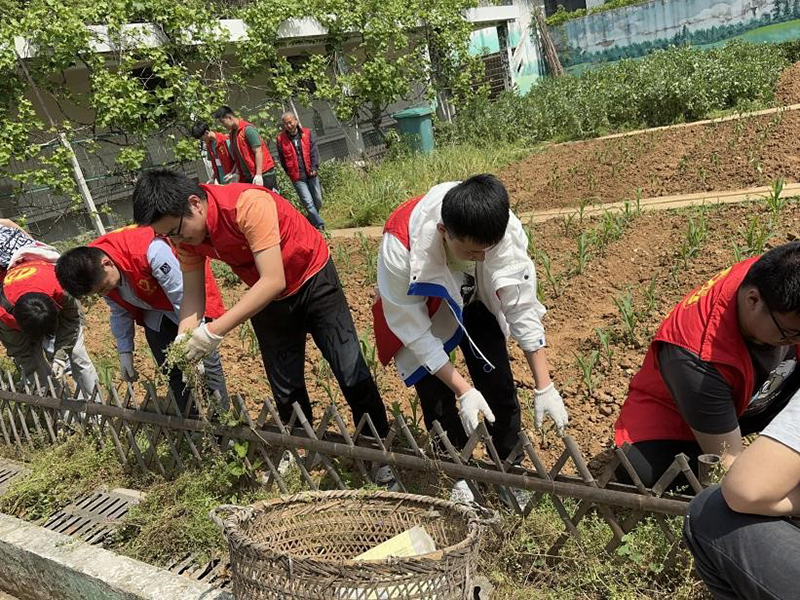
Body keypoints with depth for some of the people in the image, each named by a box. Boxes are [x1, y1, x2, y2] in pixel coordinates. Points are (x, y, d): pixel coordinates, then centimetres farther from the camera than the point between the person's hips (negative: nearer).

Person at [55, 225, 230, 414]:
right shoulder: (93, 272, -14)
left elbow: (184, 299, -32)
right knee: (173, 373, 3)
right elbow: (120, 312, 3)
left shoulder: (151, 250, -38)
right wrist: (125, 351, 0)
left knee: (206, 366, -12)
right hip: (155, 312, 6)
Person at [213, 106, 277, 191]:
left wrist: (258, 174, -22)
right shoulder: (233, 133, 13)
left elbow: (258, 152, -17)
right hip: (248, 177, 8)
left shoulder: (247, 129, -12)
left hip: (263, 174, -8)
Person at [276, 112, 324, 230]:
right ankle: (320, 226, -5)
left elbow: (314, 151, -1)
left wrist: (314, 167, -12)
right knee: (308, 203, -9)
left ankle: (311, 220, 31)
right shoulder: (281, 139, -1)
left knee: (318, 201, 9)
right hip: (297, 177, -2)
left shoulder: (307, 133, 3)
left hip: (311, 173, 2)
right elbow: (282, 159, 6)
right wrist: (290, 174, 6)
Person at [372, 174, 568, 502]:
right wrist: (463, 389, -28)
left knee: (500, 389, 1)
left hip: (475, 302, 2)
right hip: (418, 311, -2)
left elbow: (522, 307, -23)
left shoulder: (506, 230, -34)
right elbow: (412, 329, -29)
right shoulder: (401, 245, -40)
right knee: (437, 400, -4)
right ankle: (458, 476, 21)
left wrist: (544, 387, -21)